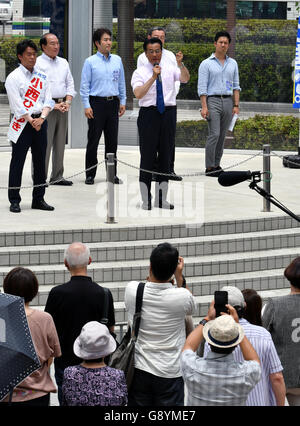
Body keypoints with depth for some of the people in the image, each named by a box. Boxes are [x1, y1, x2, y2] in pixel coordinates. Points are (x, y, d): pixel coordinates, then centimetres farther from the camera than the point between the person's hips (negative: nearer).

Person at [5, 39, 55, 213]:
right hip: (22, 124, -5)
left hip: (40, 122, 5)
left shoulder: (42, 76, 11)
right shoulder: (13, 78, -4)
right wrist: (31, 121, -12)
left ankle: (39, 199, 16)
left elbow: (48, 101, 6)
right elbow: (17, 105, -10)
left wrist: (42, 118, -10)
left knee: (40, 161, 8)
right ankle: (14, 201, 3)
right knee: (17, 161, -2)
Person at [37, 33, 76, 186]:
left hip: (62, 107, 7)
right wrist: (53, 105, -15)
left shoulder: (63, 63, 16)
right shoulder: (38, 64, -5)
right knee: (44, 144, -9)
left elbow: (70, 84, 16)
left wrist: (67, 102, -1)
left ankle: (57, 176, 16)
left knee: (60, 143, 9)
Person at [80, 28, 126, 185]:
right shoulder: (90, 62, -2)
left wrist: (123, 102, 12)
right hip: (96, 103, -4)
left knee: (112, 140, 7)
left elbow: (121, 82, 16)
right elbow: (84, 85, -2)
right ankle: (90, 174, 5)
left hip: (113, 103, 4)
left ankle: (112, 173, 14)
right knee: (93, 140, -1)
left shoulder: (117, 60, 10)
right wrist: (86, 106, -9)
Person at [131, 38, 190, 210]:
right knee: (147, 156, 0)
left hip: (168, 114, 3)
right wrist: (153, 77, -23)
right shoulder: (140, 73, 0)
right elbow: (138, 94, -16)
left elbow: (185, 79, -11)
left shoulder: (170, 69, 8)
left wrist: (180, 64, -28)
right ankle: (146, 200, 6)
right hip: (149, 114, -3)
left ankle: (162, 199, 16)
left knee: (166, 155, 8)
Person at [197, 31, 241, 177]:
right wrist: (204, 106, -13)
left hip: (228, 102, 5)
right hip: (213, 100, -5)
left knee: (222, 135, 6)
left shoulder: (232, 64, 14)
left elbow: (236, 86, 15)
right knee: (214, 134, -13)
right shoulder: (206, 64, 0)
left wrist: (236, 105, 5)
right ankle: (209, 167, -11)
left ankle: (216, 165, 12)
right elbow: (202, 87, -4)